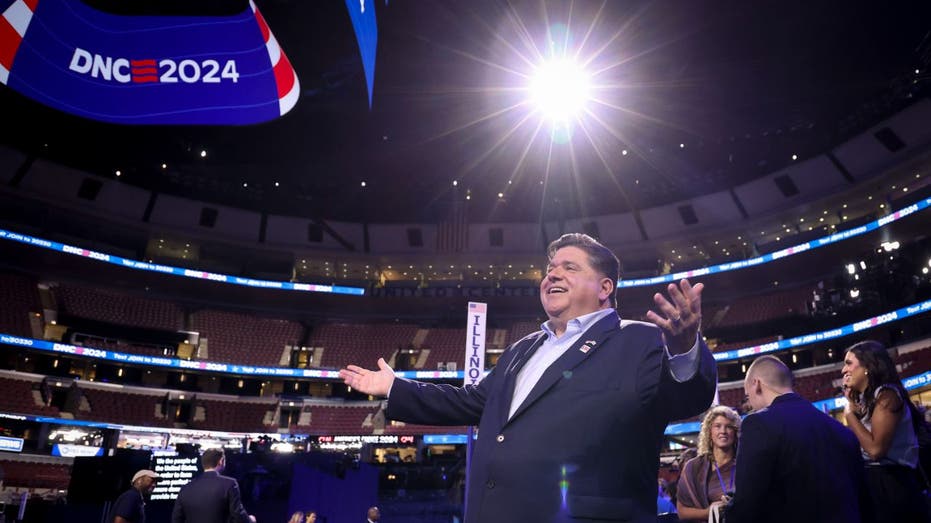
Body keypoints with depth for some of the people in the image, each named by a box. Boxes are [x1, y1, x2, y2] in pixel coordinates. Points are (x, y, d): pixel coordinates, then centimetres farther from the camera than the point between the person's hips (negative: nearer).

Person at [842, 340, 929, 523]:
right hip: (871, 482, 9)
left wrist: (850, 413, -10)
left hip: (891, 484, -9)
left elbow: (876, 449, -23)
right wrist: (852, 404, 9)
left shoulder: (886, 394, -12)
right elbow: (858, 446, 9)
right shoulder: (865, 400, 16)